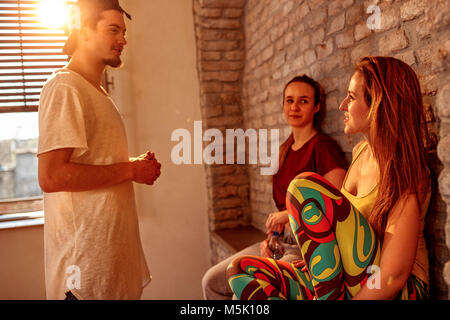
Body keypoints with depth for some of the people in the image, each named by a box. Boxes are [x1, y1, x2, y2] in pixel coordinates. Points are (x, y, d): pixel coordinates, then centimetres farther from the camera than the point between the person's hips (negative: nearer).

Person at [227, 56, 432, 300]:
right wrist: (293, 214, 20)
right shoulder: (361, 151, 7)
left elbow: (393, 276, -23)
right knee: (240, 270, -6)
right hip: (339, 279, 8)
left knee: (305, 186, -26)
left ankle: (330, 294, -18)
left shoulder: (403, 170, -18)